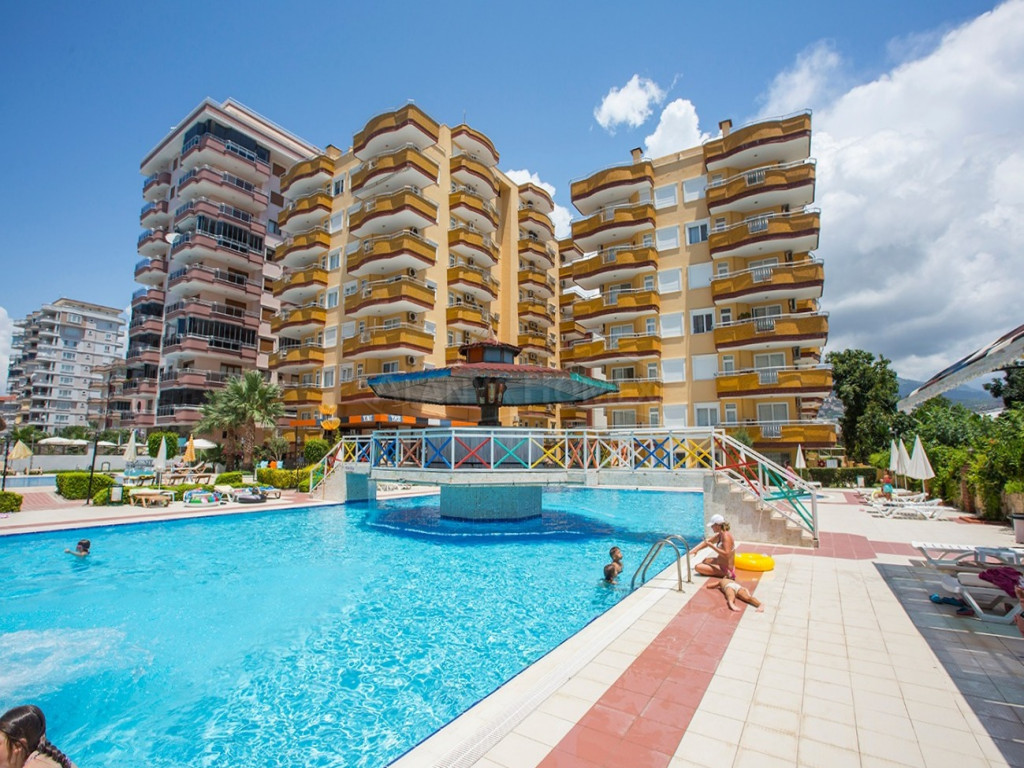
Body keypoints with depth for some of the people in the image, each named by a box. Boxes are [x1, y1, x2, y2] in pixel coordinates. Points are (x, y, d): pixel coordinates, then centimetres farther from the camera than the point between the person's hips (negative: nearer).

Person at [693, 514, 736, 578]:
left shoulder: (726, 536, -24)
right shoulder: (719, 535, 4)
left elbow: (726, 554, -34)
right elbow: (707, 542, 14)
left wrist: (712, 546, -28)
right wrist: (696, 549, 2)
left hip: (726, 569, -11)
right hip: (720, 562, 11)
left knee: (697, 567, -18)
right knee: (705, 560, 34)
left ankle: (724, 573, -13)